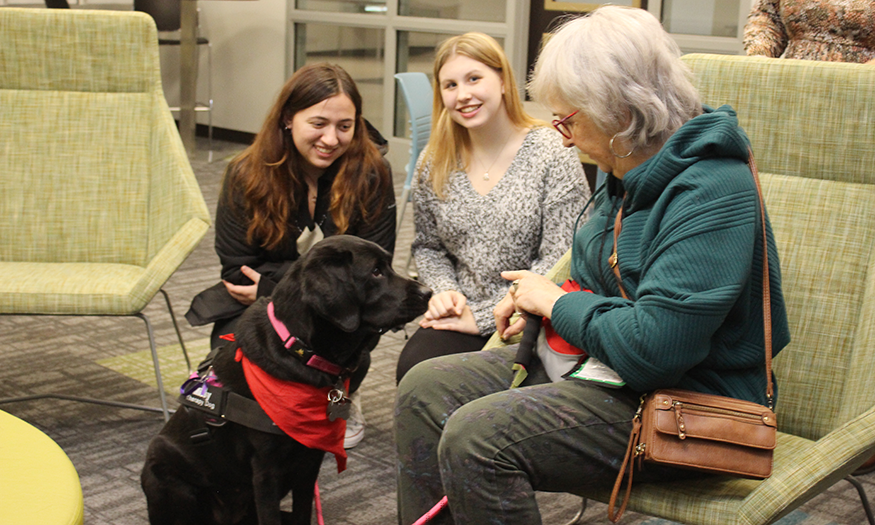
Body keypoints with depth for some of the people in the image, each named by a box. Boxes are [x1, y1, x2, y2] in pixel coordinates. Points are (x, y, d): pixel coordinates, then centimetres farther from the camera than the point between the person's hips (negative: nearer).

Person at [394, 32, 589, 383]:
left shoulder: (552, 154, -7)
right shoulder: (434, 164, 8)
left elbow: (559, 263, -12)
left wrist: (483, 316, -13)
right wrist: (444, 290, -3)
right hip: (463, 314, 4)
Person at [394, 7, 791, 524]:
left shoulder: (712, 193, -24)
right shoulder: (629, 171, 7)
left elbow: (652, 349, -30)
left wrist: (556, 301, -14)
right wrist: (538, 306, 3)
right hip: (603, 361, 10)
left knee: (477, 436, -26)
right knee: (425, 388, 2)